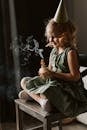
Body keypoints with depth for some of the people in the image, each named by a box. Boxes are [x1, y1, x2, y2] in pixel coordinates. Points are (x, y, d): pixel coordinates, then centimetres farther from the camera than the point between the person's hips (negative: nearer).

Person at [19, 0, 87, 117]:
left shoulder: (70, 52, -15)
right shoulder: (53, 51, 9)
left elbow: (75, 77, -20)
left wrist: (53, 73, -21)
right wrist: (45, 72, -10)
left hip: (68, 88, -9)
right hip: (53, 83, 9)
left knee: (49, 89, -41)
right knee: (25, 81, 3)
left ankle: (31, 93, -13)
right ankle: (41, 98, -17)